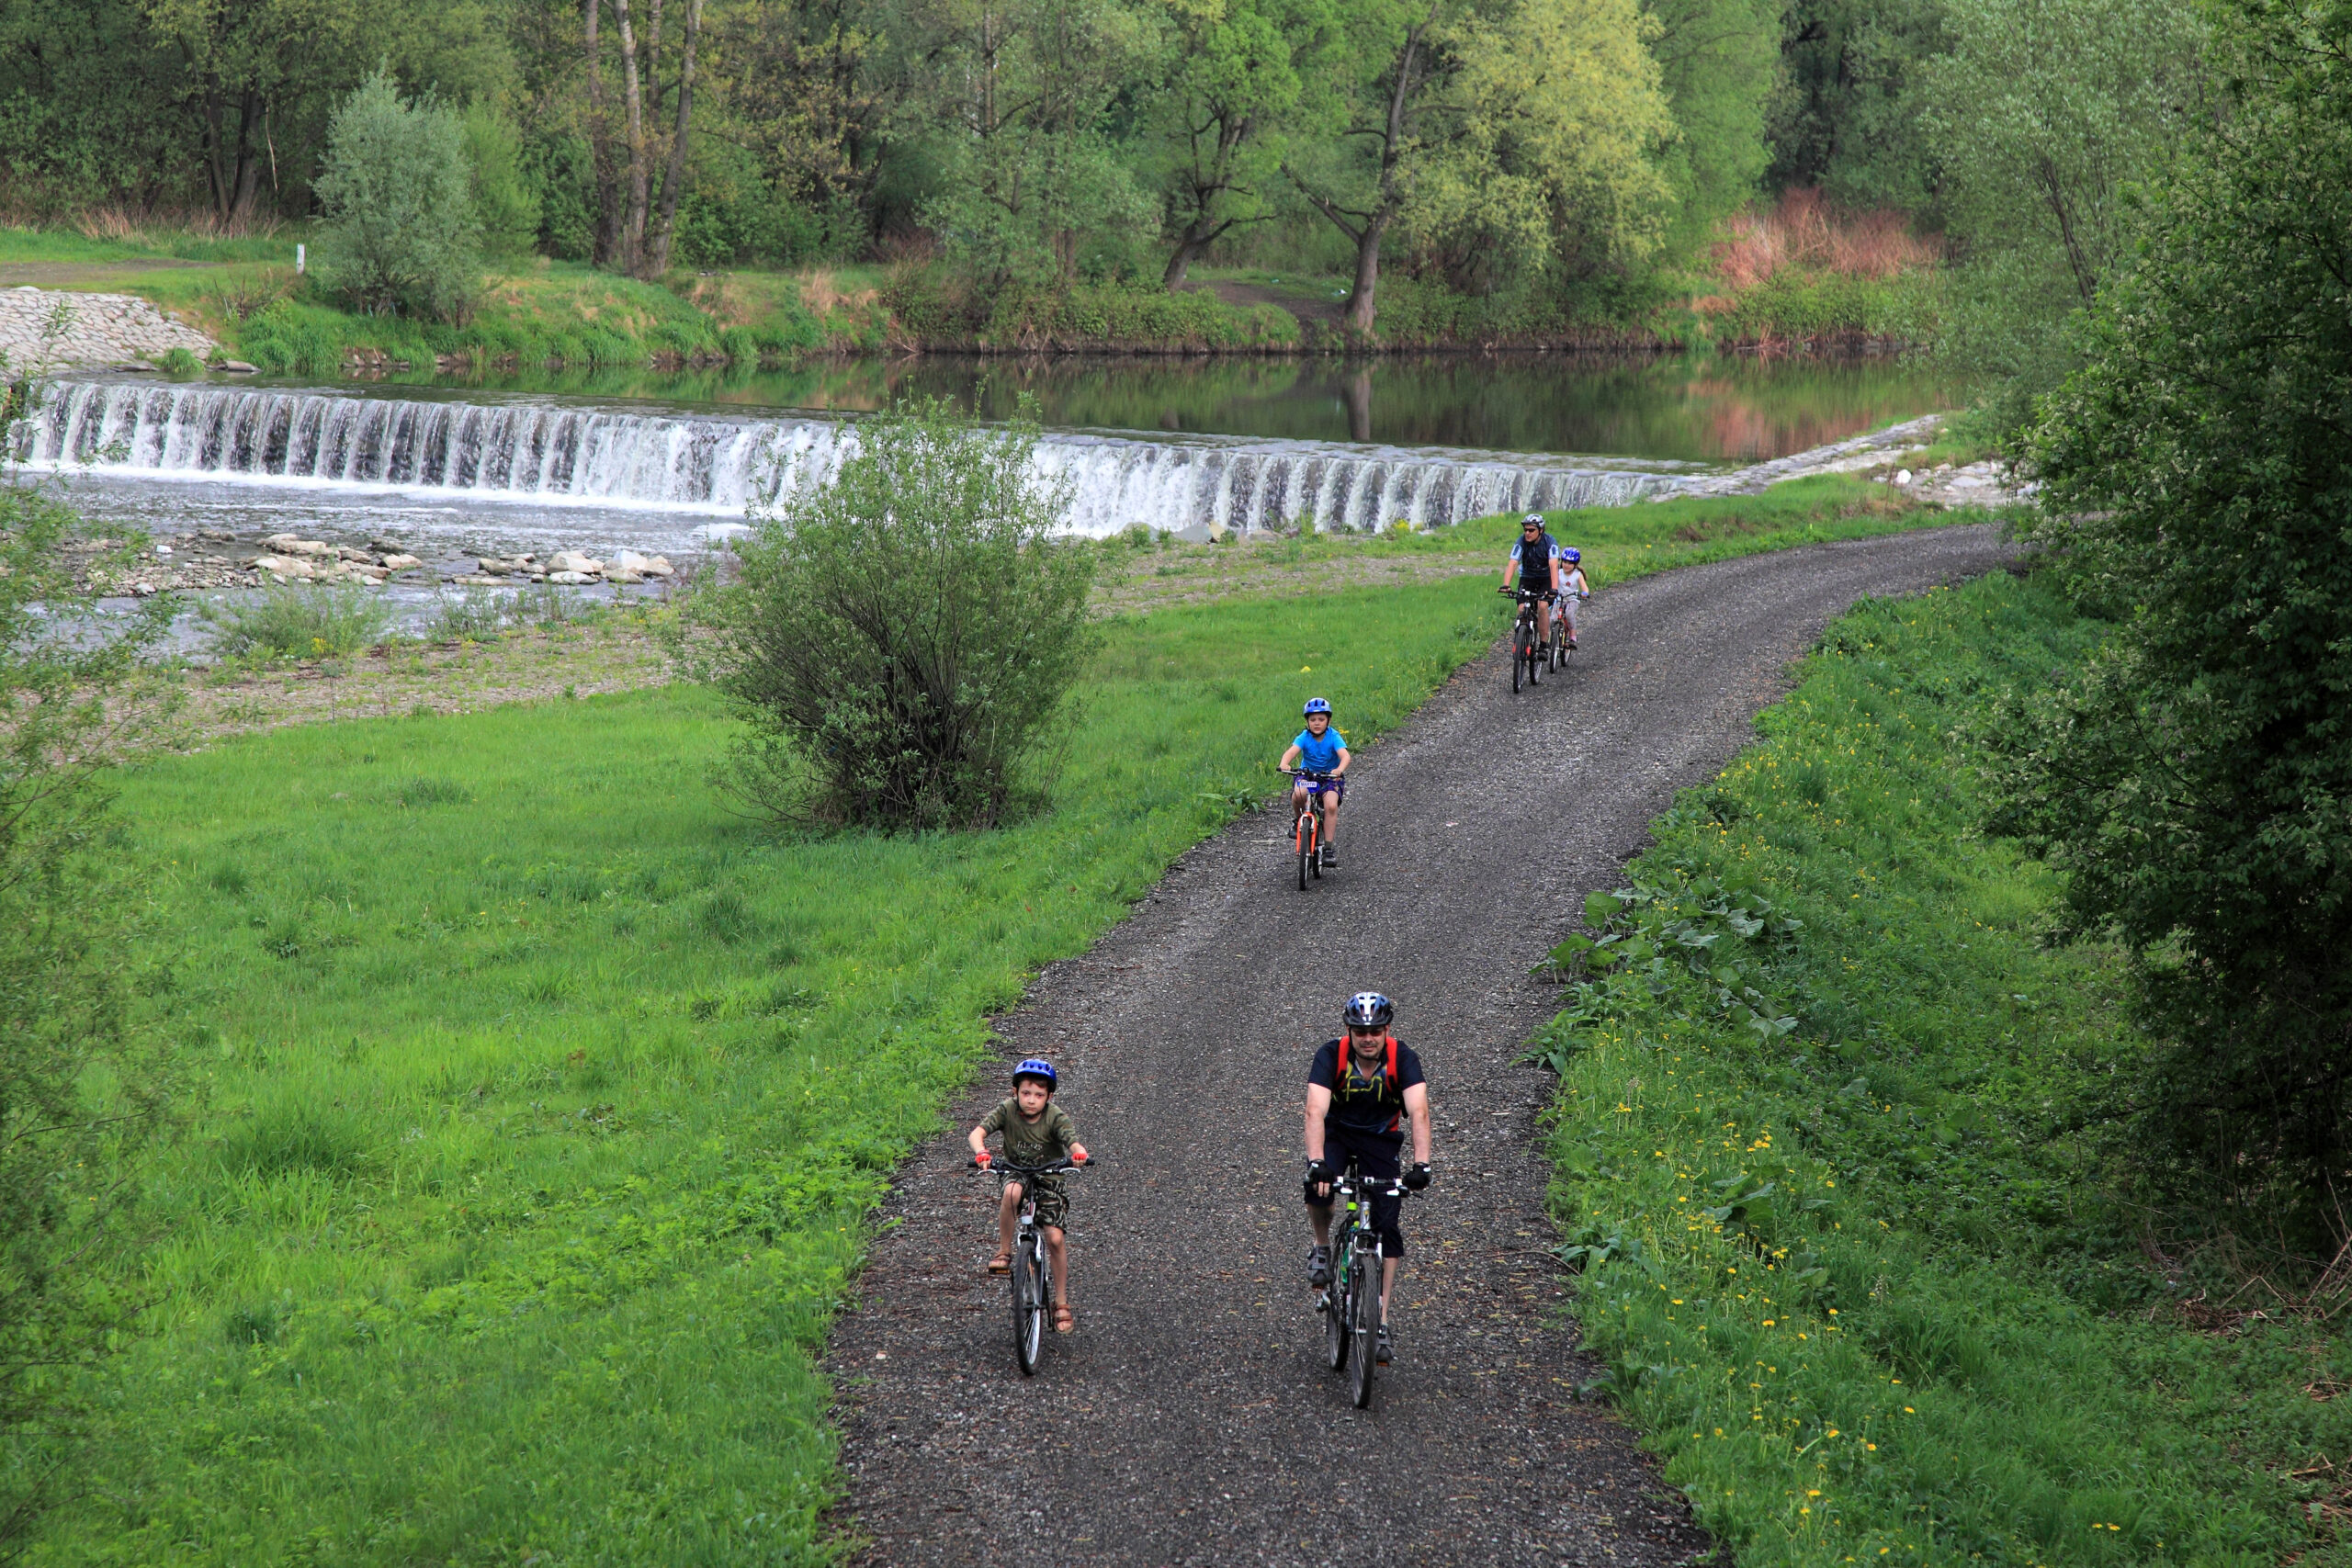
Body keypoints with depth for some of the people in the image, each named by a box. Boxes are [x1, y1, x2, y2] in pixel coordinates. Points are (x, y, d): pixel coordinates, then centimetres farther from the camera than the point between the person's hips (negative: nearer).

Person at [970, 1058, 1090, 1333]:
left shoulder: (1056, 1117, -19)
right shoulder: (1007, 1111, -17)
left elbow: (1074, 1142, -31)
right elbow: (978, 1132, -28)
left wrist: (1079, 1153, -56)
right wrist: (981, 1152, -50)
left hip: (1049, 1178, 0)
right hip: (1016, 1172, 0)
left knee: (1055, 1238, -11)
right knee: (1012, 1192, -37)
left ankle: (1062, 1302, 3)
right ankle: (1003, 1253, -19)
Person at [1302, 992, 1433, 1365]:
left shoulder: (1402, 1058, -22)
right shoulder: (1331, 1055, -24)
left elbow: (1419, 1113, -33)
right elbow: (1315, 1112, -34)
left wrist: (1421, 1165, -48)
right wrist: (1316, 1163, -50)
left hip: (1381, 1141, 1)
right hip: (1337, 1134, -1)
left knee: (1387, 1226, -11)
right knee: (1318, 1186, -33)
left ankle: (1381, 1323, -6)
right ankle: (1322, 1247, -1)